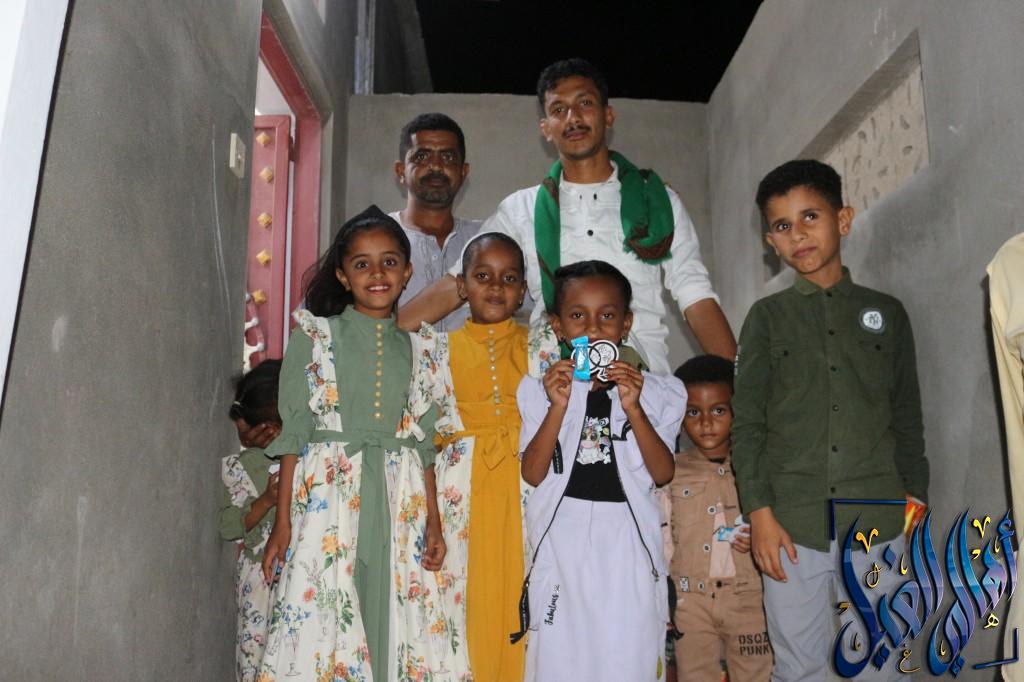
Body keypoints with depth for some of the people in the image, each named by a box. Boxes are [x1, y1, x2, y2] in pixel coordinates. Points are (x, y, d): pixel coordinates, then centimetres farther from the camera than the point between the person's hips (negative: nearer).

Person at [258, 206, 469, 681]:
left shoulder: (416, 347, 10)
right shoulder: (315, 335, 2)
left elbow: (424, 442, 10)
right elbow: (294, 431, 0)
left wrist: (433, 521, 4)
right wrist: (282, 522, -4)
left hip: (399, 505, 2)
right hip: (328, 496, -2)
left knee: (394, 627, 4)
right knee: (321, 628, -1)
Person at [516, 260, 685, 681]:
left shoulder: (655, 392, 3)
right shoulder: (541, 390, 1)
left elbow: (663, 473, -5)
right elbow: (532, 473, -6)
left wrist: (633, 409, -17)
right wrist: (559, 407, -18)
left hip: (629, 545, 0)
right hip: (563, 543, 0)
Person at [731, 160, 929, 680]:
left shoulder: (886, 312, 10)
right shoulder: (767, 317, 5)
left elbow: (907, 417, 13)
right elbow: (746, 423, 1)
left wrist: (914, 495, 5)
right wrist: (758, 511, -7)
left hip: (877, 520, 1)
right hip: (793, 521, -1)